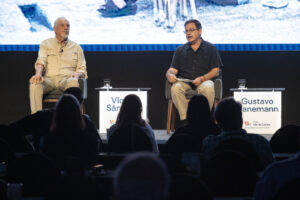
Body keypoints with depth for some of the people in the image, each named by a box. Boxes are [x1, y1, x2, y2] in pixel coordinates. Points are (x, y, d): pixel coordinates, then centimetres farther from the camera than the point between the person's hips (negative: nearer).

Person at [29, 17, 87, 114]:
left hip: (66, 79, 0)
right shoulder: (46, 44, 18)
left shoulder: (76, 47, 20)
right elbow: (41, 61, 2)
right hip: (49, 78, 0)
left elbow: (82, 69, 17)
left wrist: (77, 74, -9)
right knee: (35, 83, -33)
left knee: (73, 81, -37)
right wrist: (38, 73, -21)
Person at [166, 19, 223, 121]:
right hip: (183, 81, 2)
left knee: (208, 89, -38)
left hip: (204, 80, -2)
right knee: (175, 88, -34)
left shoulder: (211, 48, 14)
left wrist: (202, 78, -12)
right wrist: (170, 74, -12)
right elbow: (173, 69, 14)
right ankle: (184, 119, -32)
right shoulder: (180, 50, 22)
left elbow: (216, 71, 6)